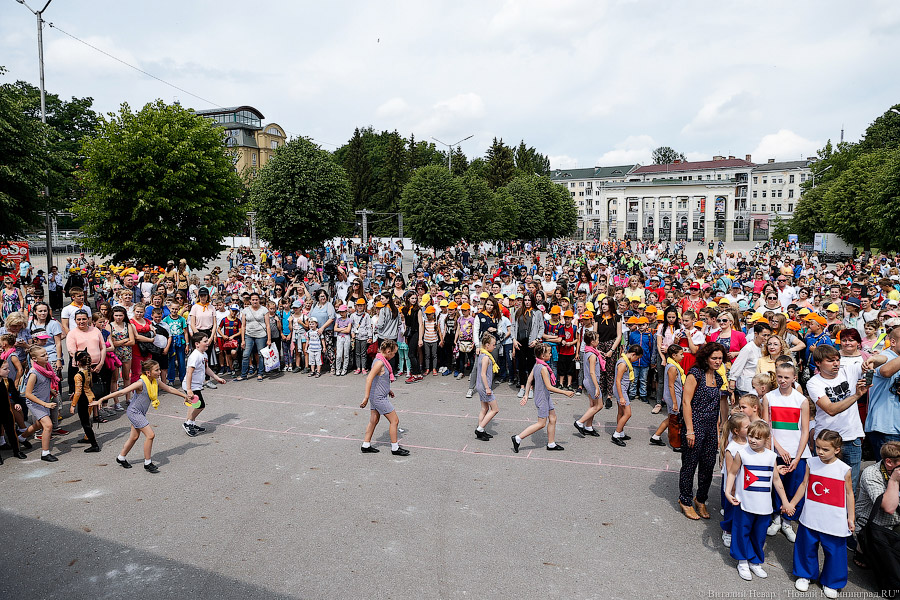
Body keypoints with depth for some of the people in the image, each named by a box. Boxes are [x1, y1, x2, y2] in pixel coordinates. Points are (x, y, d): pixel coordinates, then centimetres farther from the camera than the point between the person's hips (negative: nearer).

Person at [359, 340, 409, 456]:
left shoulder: (381, 360, 8)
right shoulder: (379, 362, -22)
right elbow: (369, 379, -28)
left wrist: (387, 390, 25)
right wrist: (366, 397, -30)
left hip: (379, 396, 10)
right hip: (379, 398, -10)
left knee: (374, 421, 17)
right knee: (394, 420, -1)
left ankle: (366, 445, 26)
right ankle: (395, 448, 9)